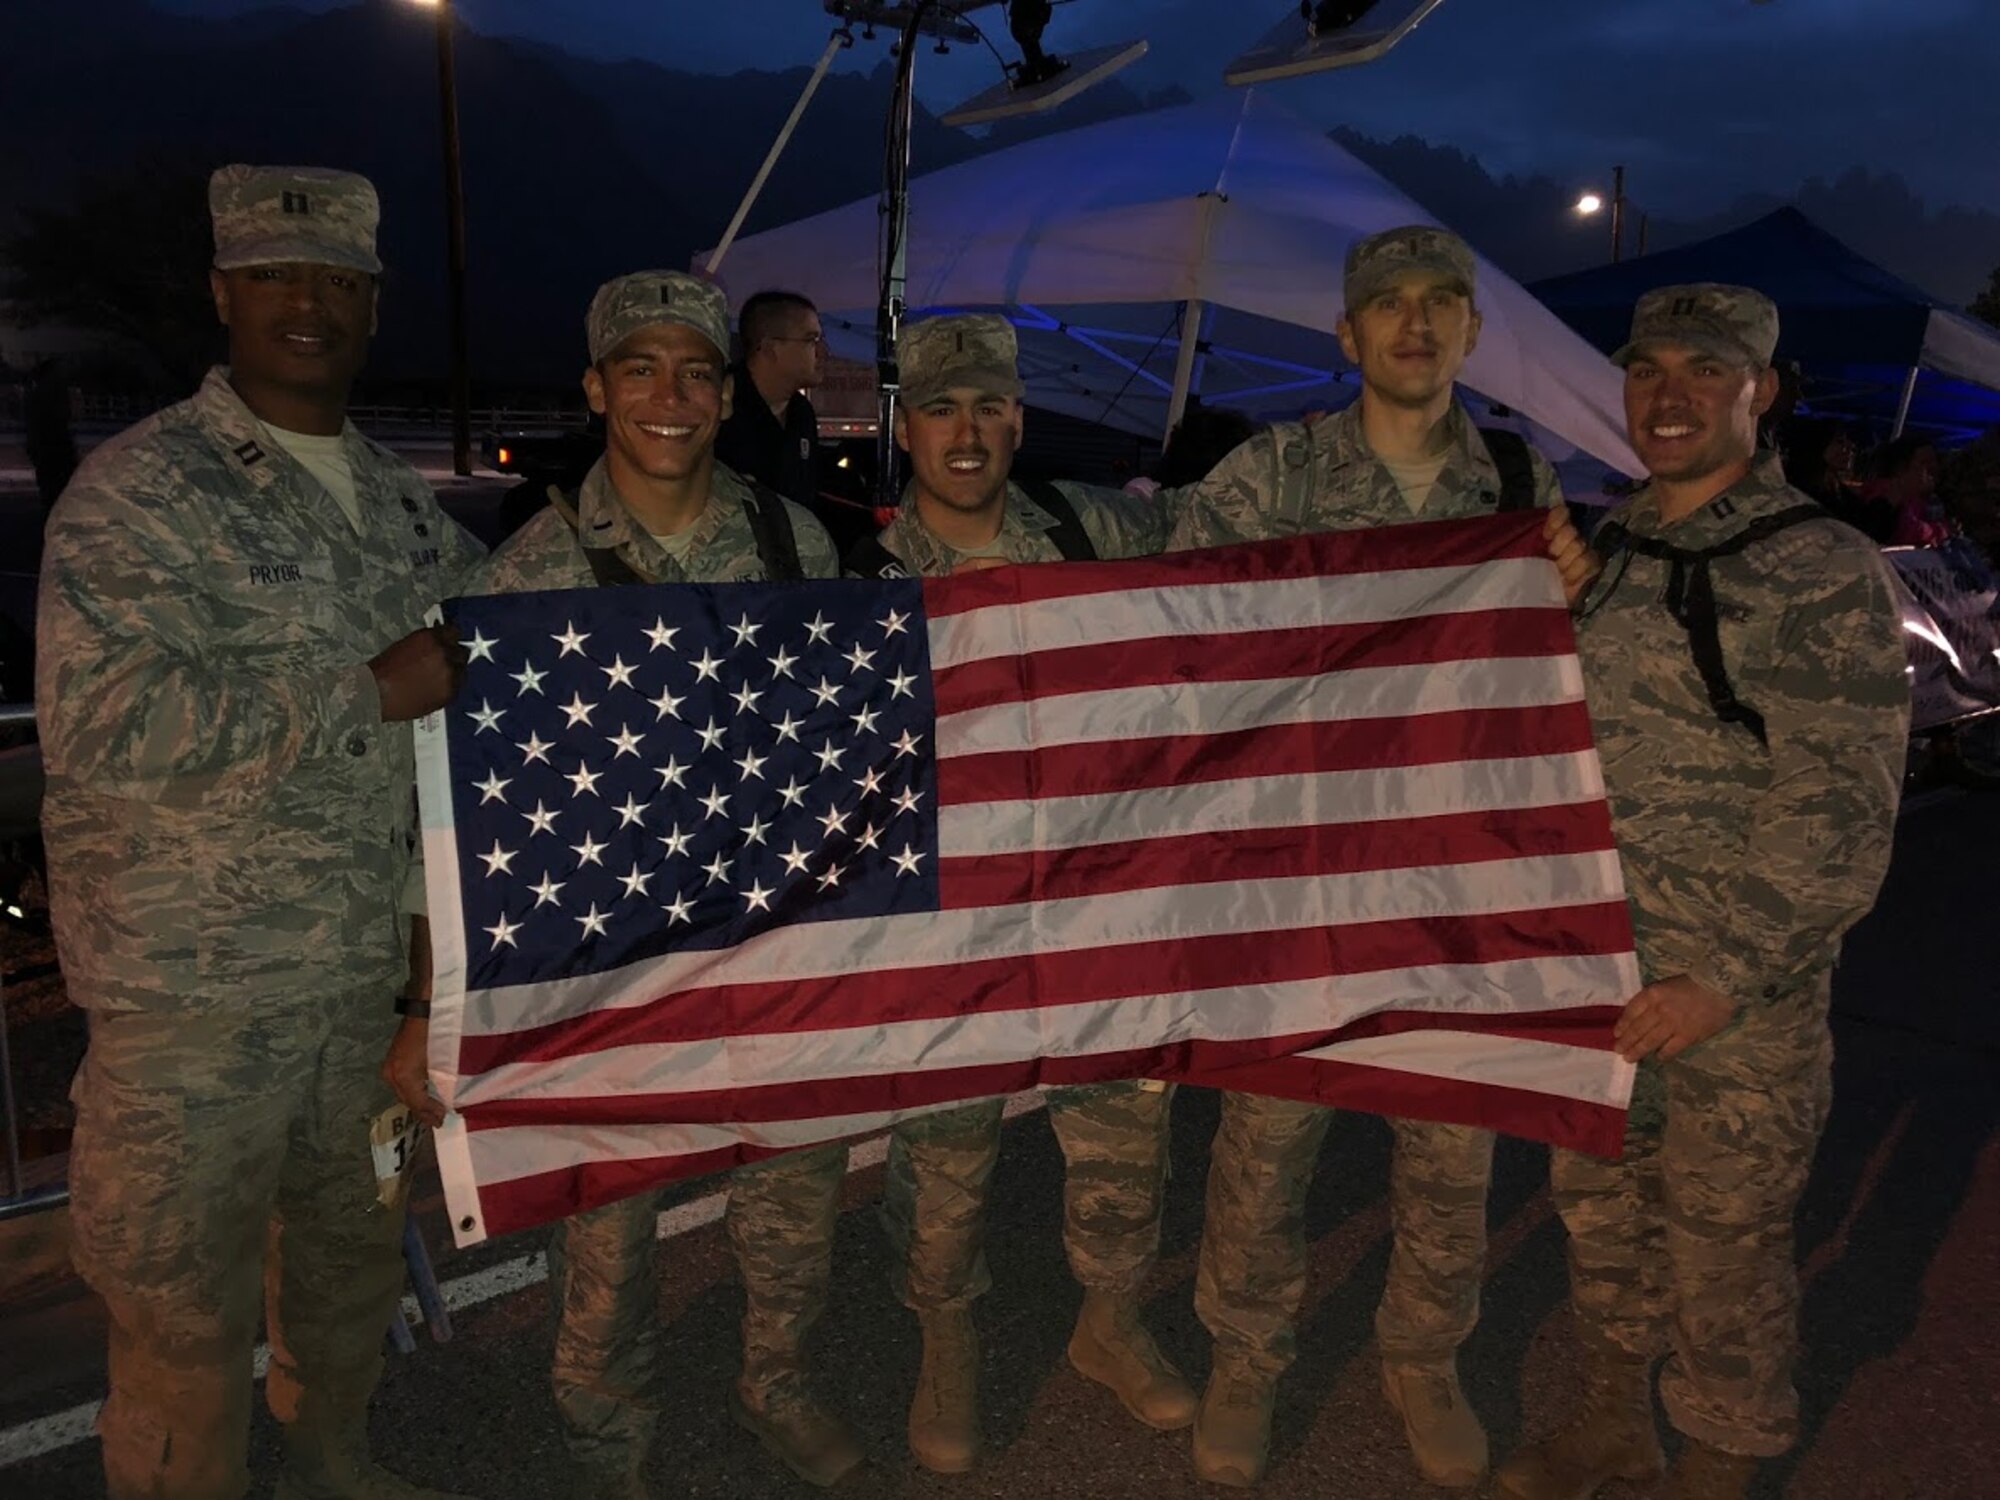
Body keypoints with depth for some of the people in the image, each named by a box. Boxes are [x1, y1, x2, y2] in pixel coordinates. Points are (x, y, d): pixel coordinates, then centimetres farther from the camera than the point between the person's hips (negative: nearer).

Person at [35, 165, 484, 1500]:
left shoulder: (402, 497, 9)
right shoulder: (141, 490, -12)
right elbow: (101, 723, -23)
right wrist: (366, 695, -23)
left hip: (375, 968, 7)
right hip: (198, 987, -6)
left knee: (357, 1249, 23)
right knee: (187, 1314, 6)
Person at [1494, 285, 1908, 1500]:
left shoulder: (1821, 570, -12)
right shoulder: (1608, 554, 6)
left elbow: (1841, 819, -14)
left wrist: (1727, 977, -19)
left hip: (1741, 987, -6)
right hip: (1597, 965, 6)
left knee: (1723, 1243, 9)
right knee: (1601, 1204, 19)